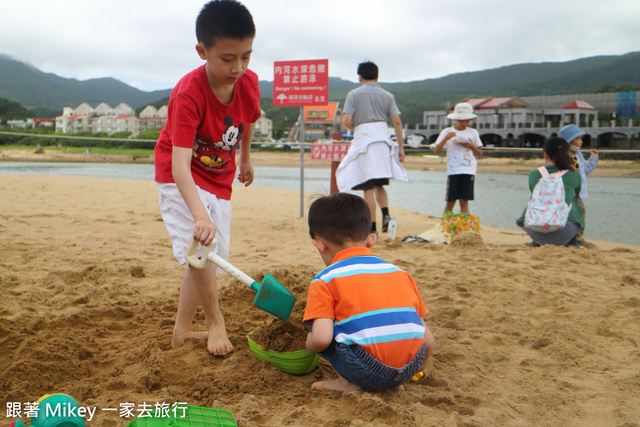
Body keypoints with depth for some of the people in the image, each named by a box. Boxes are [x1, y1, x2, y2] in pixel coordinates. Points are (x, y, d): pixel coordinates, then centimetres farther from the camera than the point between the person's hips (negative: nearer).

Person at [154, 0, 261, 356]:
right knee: (199, 246, -22)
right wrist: (199, 214, -52)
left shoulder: (249, 82, -15)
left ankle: (182, 330, 21)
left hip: (220, 177, 6)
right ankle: (215, 322, -1)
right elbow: (180, 164, -39)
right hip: (181, 177, -6)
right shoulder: (188, 94, -31)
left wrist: (245, 159, 23)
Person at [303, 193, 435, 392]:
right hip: (411, 367, 5)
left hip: (368, 372, -4)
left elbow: (321, 339, -13)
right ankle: (393, 383, 16)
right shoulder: (399, 272, 16)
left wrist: (309, 344, 12)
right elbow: (428, 341, 15)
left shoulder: (325, 280, 2)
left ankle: (349, 382, 6)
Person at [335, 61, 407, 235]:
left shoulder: (354, 94, 1)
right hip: (383, 141, 3)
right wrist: (401, 147, 4)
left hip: (363, 141, -3)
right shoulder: (387, 95, 9)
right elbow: (397, 121, 1)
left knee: (368, 187, -1)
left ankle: (372, 227, -2)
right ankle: (385, 213, -7)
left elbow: (346, 120, -10)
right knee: (379, 184, 17)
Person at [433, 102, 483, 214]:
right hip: (453, 170, -1)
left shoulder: (473, 132, 11)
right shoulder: (447, 132, 5)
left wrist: (471, 146, -6)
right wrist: (446, 138, -15)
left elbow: (480, 153, 14)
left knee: (464, 201, -2)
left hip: (469, 170, 1)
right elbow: (436, 151, -2)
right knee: (450, 202, 0)